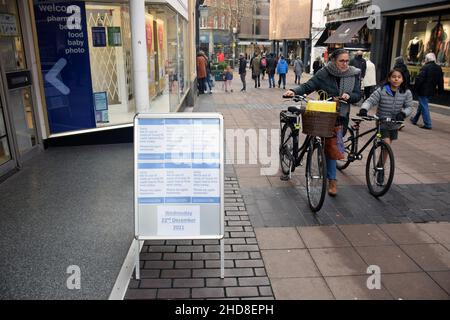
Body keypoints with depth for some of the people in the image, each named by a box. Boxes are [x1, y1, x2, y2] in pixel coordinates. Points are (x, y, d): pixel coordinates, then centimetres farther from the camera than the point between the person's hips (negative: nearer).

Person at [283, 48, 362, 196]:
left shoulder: (354, 75, 2)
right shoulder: (324, 73, -8)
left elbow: (358, 94, 5)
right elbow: (308, 86, -15)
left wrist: (349, 96, -17)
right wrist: (294, 91, -32)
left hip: (341, 116, 3)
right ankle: (332, 180, 7)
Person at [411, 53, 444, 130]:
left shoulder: (426, 67, -15)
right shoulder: (439, 68, 9)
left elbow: (419, 79, -19)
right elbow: (441, 81, 12)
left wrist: (415, 88, -10)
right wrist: (440, 90, 18)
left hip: (423, 91, -8)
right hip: (431, 91, 8)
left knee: (424, 107, -4)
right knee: (421, 105, 21)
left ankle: (427, 124, -6)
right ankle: (415, 119, 34)